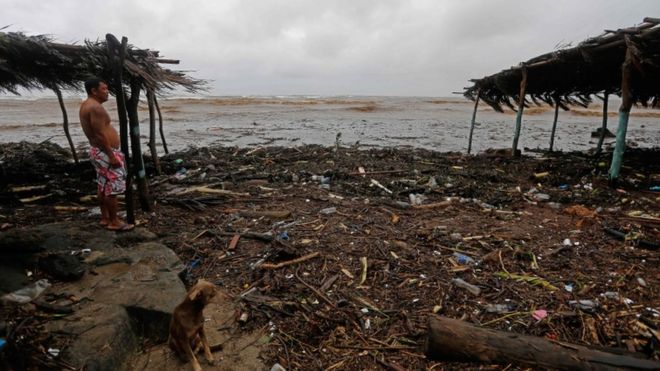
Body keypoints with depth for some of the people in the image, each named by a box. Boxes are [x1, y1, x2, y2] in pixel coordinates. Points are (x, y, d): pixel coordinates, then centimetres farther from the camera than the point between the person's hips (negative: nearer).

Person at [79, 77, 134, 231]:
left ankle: (105, 218, 24)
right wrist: (111, 155, -22)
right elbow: (100, 135, -24)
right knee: (113, 187, -5)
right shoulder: (95, 107, -19)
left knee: (103, 186, 16)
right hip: (105, 152, -11)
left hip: (98, 151, 11)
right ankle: (114, 222, 1)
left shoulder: (87, 105, 15)